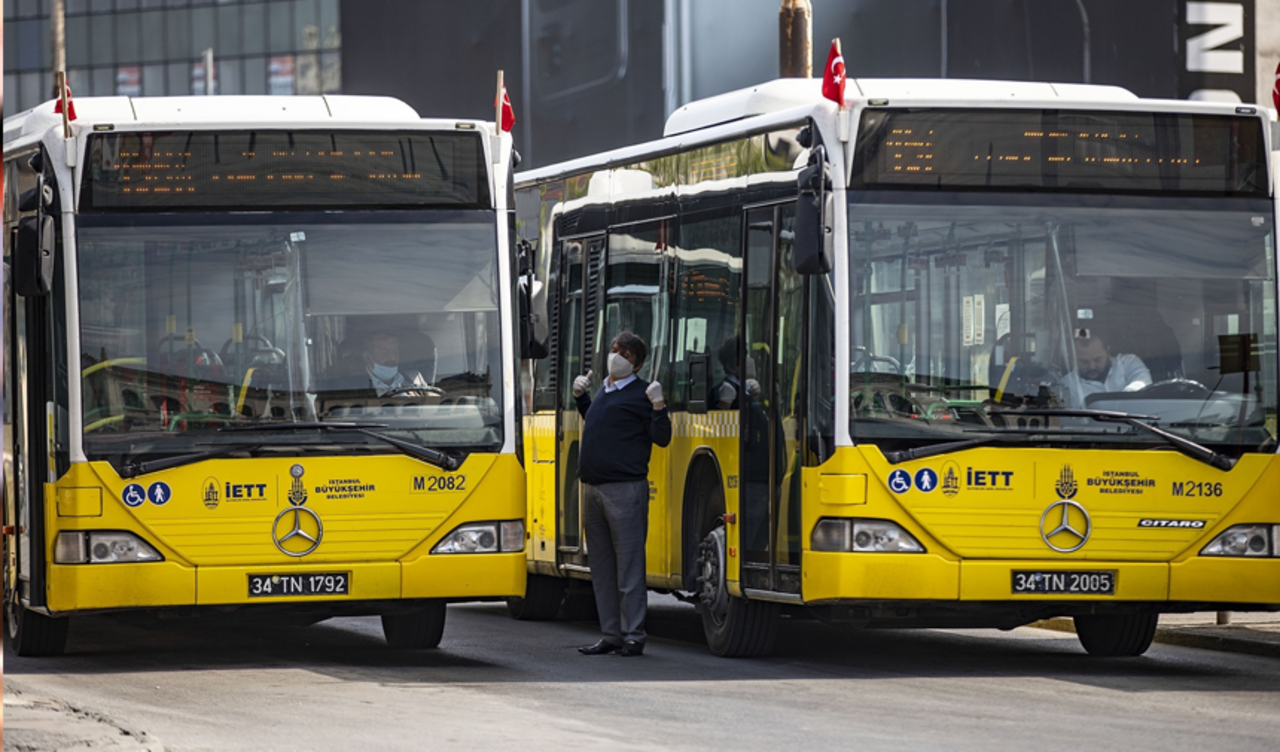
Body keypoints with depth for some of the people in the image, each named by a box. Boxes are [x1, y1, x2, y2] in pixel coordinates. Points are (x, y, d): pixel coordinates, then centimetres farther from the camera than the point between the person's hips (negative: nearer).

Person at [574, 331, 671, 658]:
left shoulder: (640, 393, -4)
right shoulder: (603, 391, 18)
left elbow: (661, 439, -8)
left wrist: (658, 407, -22)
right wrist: (581, 396, 27)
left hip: (625, 489, -8)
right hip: (592, 487, 8)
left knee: (629, 563, -6)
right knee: (601, 566, 10)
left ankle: (633, 636, -4)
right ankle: (611, 635, 15)